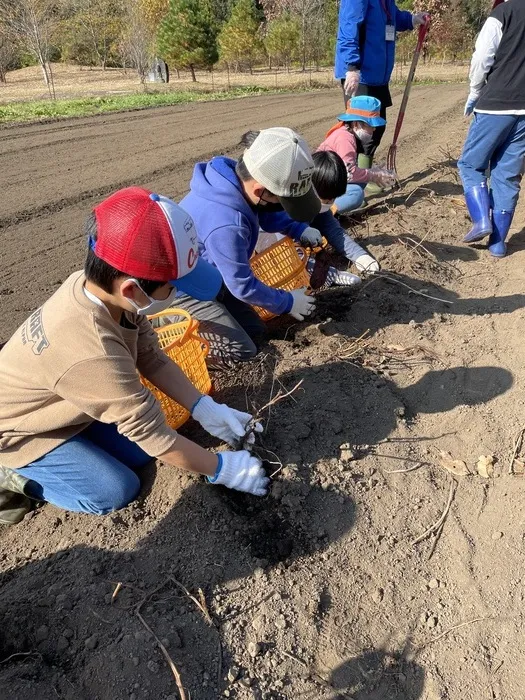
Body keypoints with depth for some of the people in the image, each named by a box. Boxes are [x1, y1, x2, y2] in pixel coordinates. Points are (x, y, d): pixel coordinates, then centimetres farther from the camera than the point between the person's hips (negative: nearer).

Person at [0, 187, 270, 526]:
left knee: (138, 454, 5)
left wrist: (207, 410, -14)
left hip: (55, 406, 7)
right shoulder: (93, 354, -43)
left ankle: (37, 466, 19)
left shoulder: (96, 285, -22)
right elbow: (156, 435, -32)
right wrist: (223, 468, -19)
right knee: (118, 490, -6)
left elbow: (151, 356, -11)